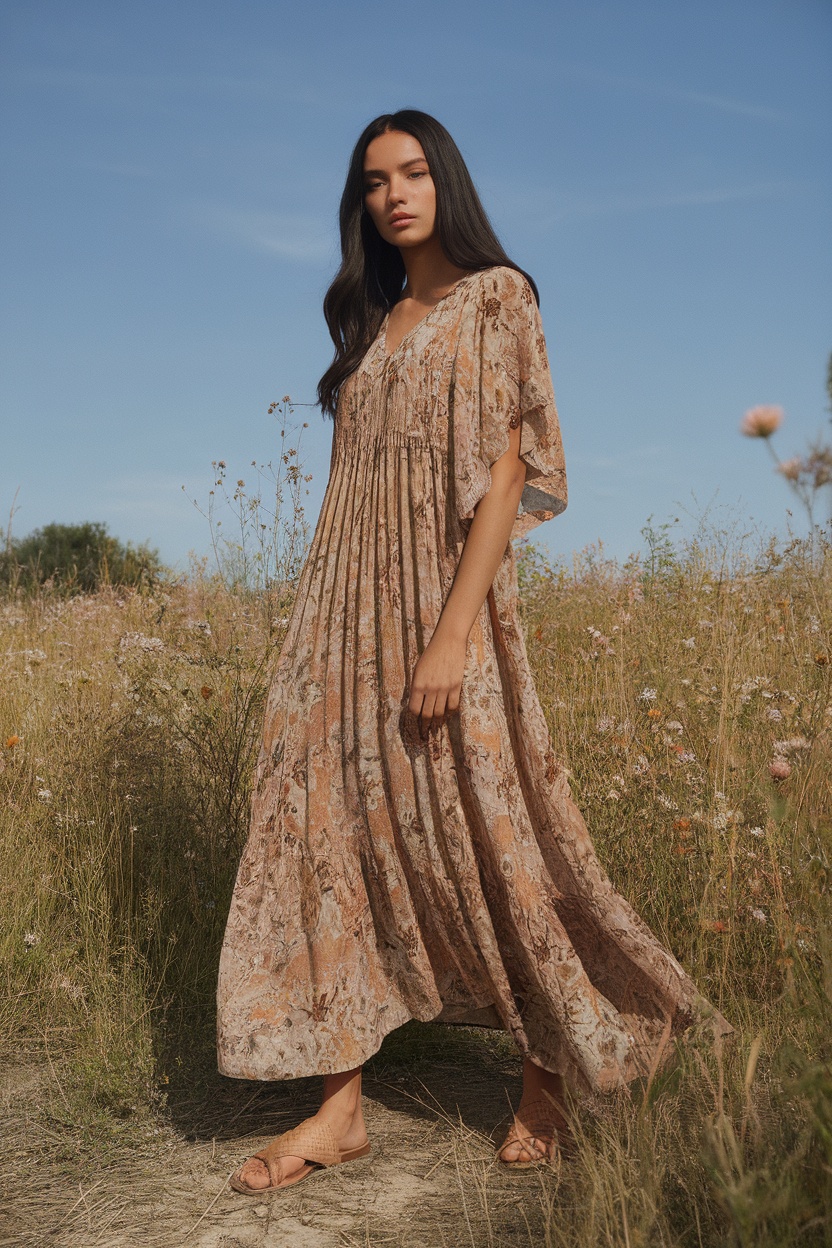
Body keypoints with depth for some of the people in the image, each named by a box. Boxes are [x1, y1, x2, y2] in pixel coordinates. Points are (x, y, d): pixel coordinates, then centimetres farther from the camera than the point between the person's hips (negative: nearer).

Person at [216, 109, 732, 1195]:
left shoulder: (495, 299, -1)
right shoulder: (372, 323, 19)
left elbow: (508, 470, -11)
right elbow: (355, 479, 17)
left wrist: (453, 634, -20)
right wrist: (325, 615, 11)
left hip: (443, 593, -7)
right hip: (347, 610, 7)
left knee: (475, 829, -2)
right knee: (332, 828, 1)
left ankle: (549, 1071, 20)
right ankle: (341, 1105, 10)